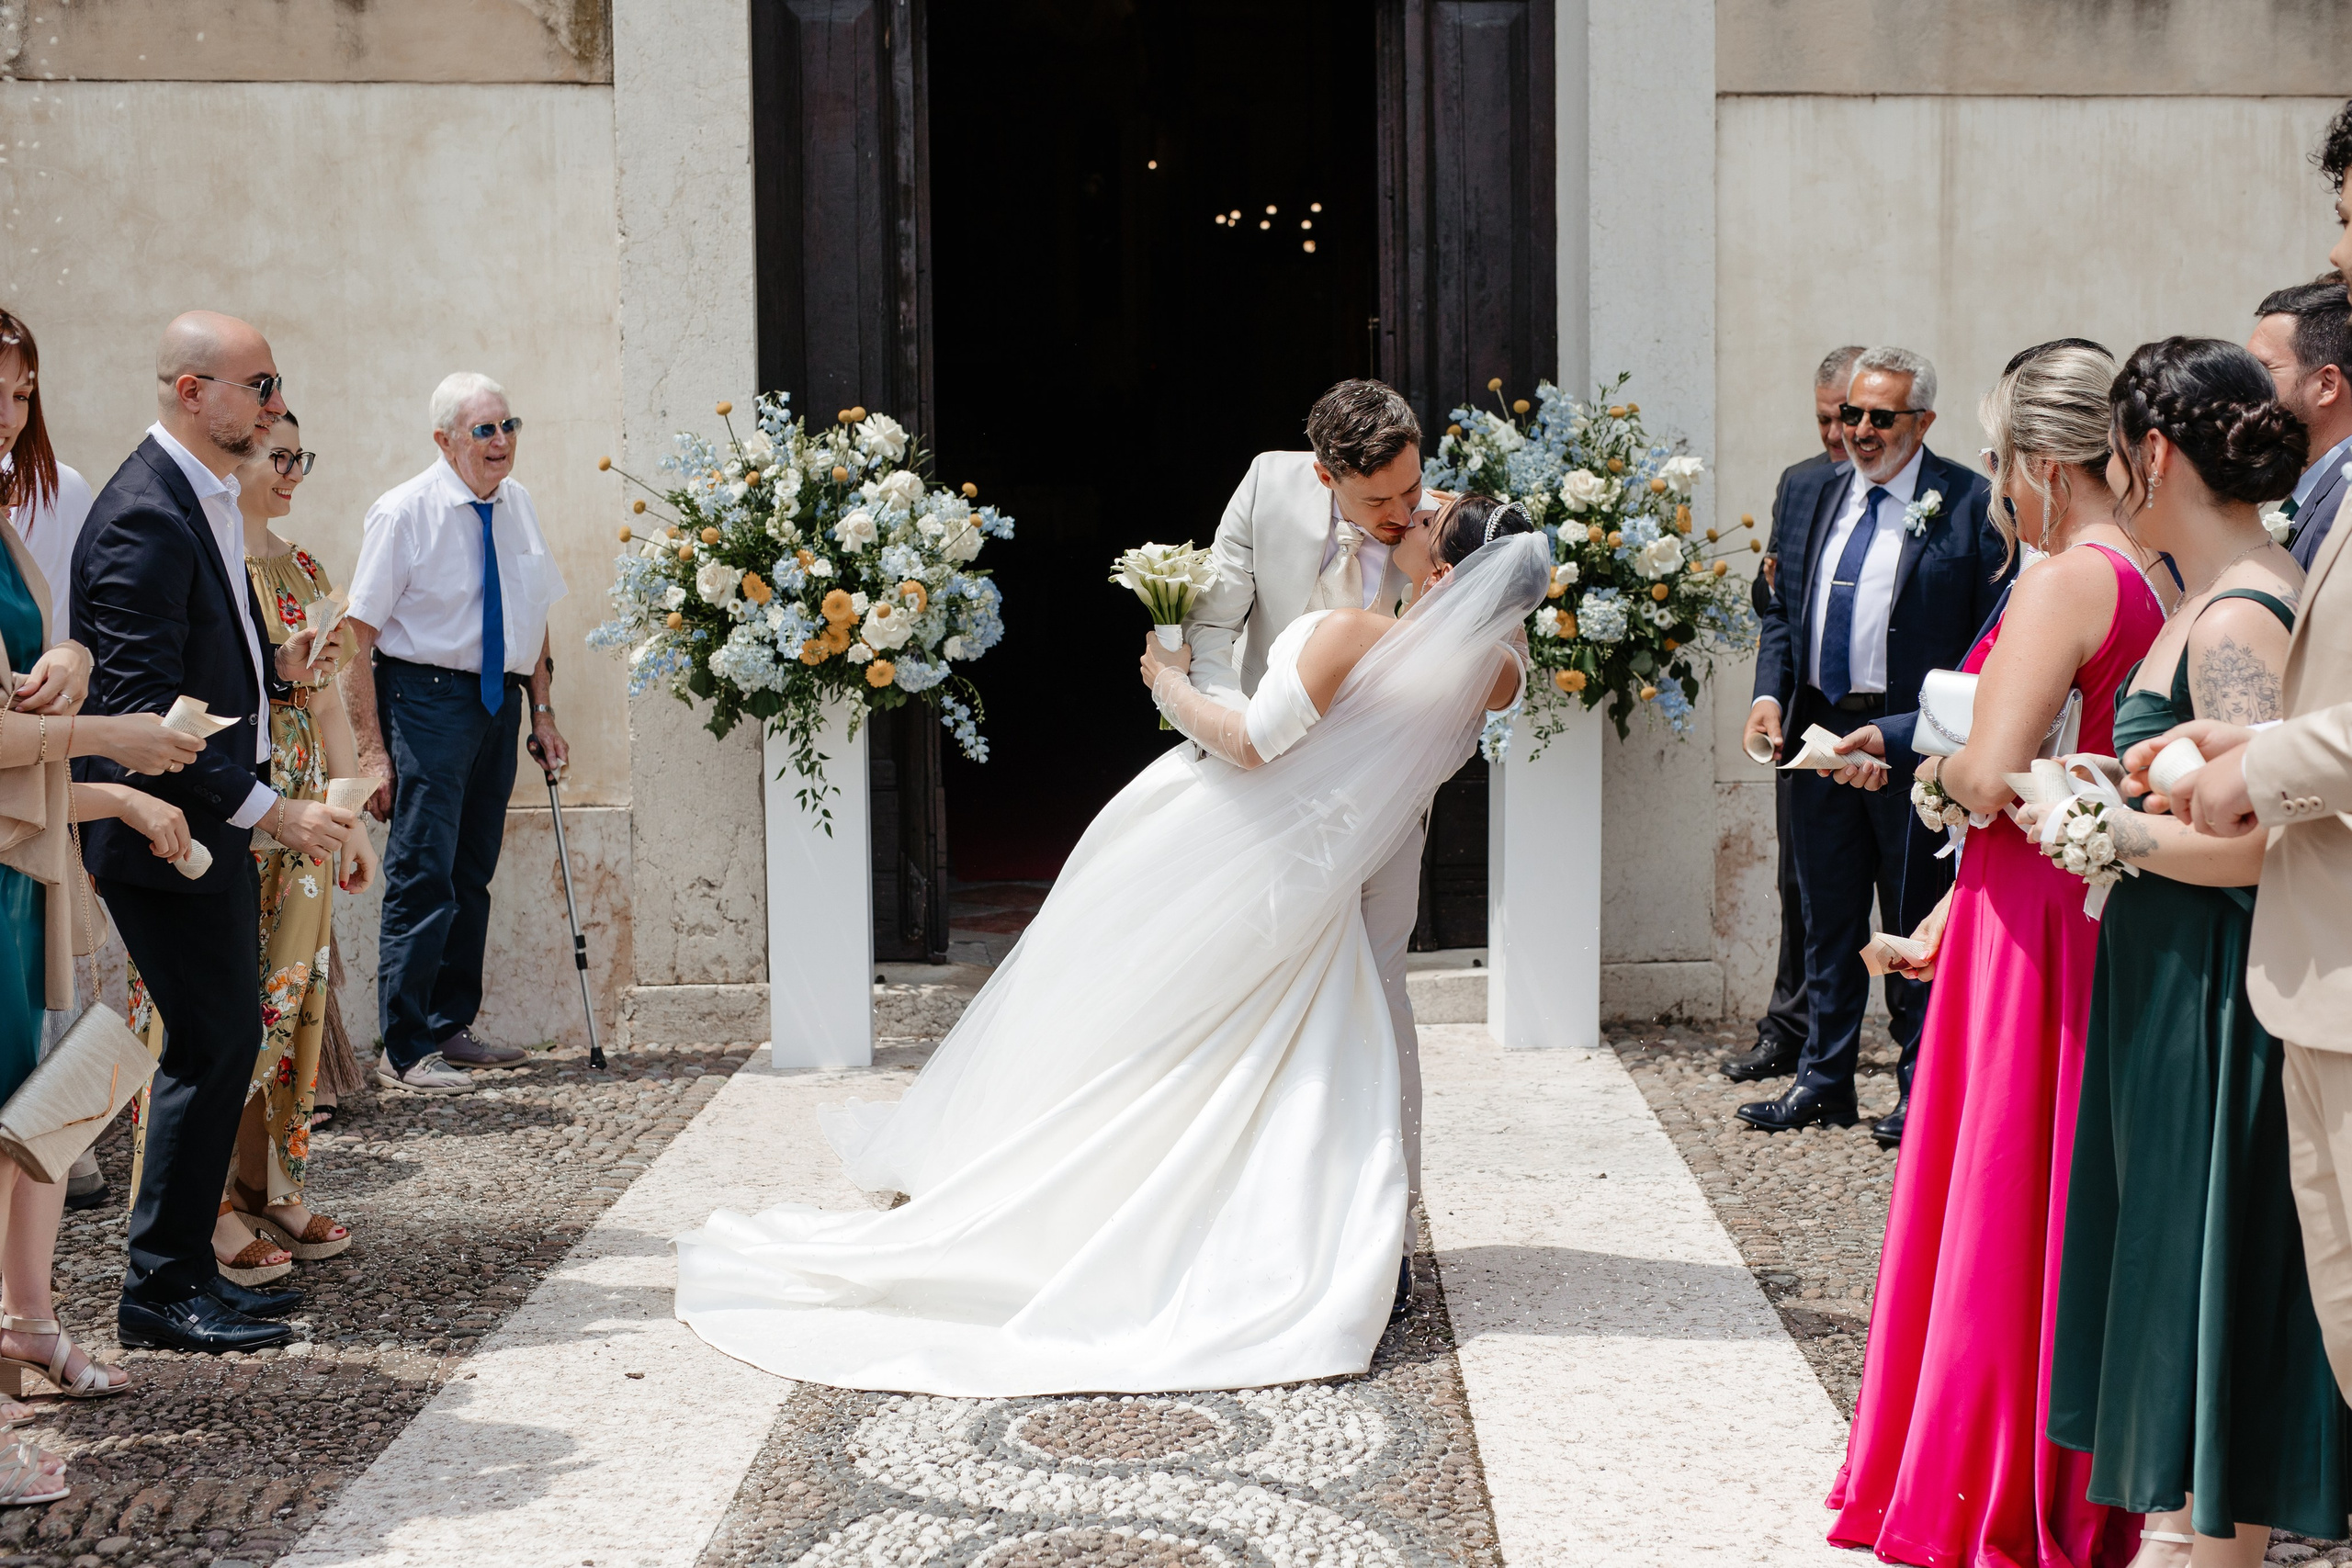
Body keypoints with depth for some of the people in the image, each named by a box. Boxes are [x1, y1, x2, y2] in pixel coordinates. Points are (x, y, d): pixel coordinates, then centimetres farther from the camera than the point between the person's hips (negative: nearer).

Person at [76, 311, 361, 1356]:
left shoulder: (204, 498, 12)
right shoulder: (145, 516, -19)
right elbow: (145, 710, -23)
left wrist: (277, 670, 5)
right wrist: (270, 810, -22)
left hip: (217, 825, 10)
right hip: (169, 829, -10)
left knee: (218, 1041, 13)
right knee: (214, 1041, -5)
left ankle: (185, 1265, 23)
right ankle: (161, 1290, 5)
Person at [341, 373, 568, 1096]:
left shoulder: (517, 505, 8)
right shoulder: (404, 513, -11)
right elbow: (356, 636, -12)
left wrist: (542, 711, 12)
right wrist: (372, 749, -16)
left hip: (500, 702, 7)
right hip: (427, 697, -7)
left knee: (473, 873, 13)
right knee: (423, 873, -9)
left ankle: (451, 1028, 25)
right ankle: (405, 1050, -4)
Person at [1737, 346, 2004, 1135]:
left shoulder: (1970, 504, -6)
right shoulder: (1812, 496, 12)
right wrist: (1770, 693, 2)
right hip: (1819, 737, 5)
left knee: (1918, 926, 5)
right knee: (1828, 921, 14)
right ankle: (1824, 1082, 24)